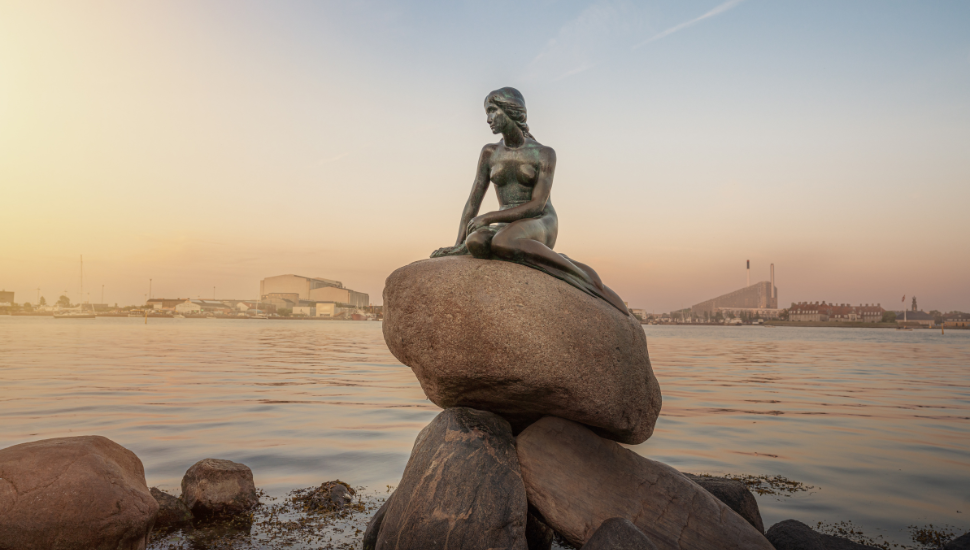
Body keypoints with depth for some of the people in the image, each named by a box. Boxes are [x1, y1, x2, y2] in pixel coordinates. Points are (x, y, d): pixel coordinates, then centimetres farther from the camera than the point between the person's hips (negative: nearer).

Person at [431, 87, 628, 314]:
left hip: (541, 227, -4)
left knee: (501, 243, -41)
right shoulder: (489, 152, 10)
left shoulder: (545, 153, -3)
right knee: (476, 244, -34)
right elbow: (473, 201, 6)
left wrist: (487, 218, -18)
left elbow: (537, 206, -13)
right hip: (508, 231, 4)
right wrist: (459, 245, -7)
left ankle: (586, 279, -28)